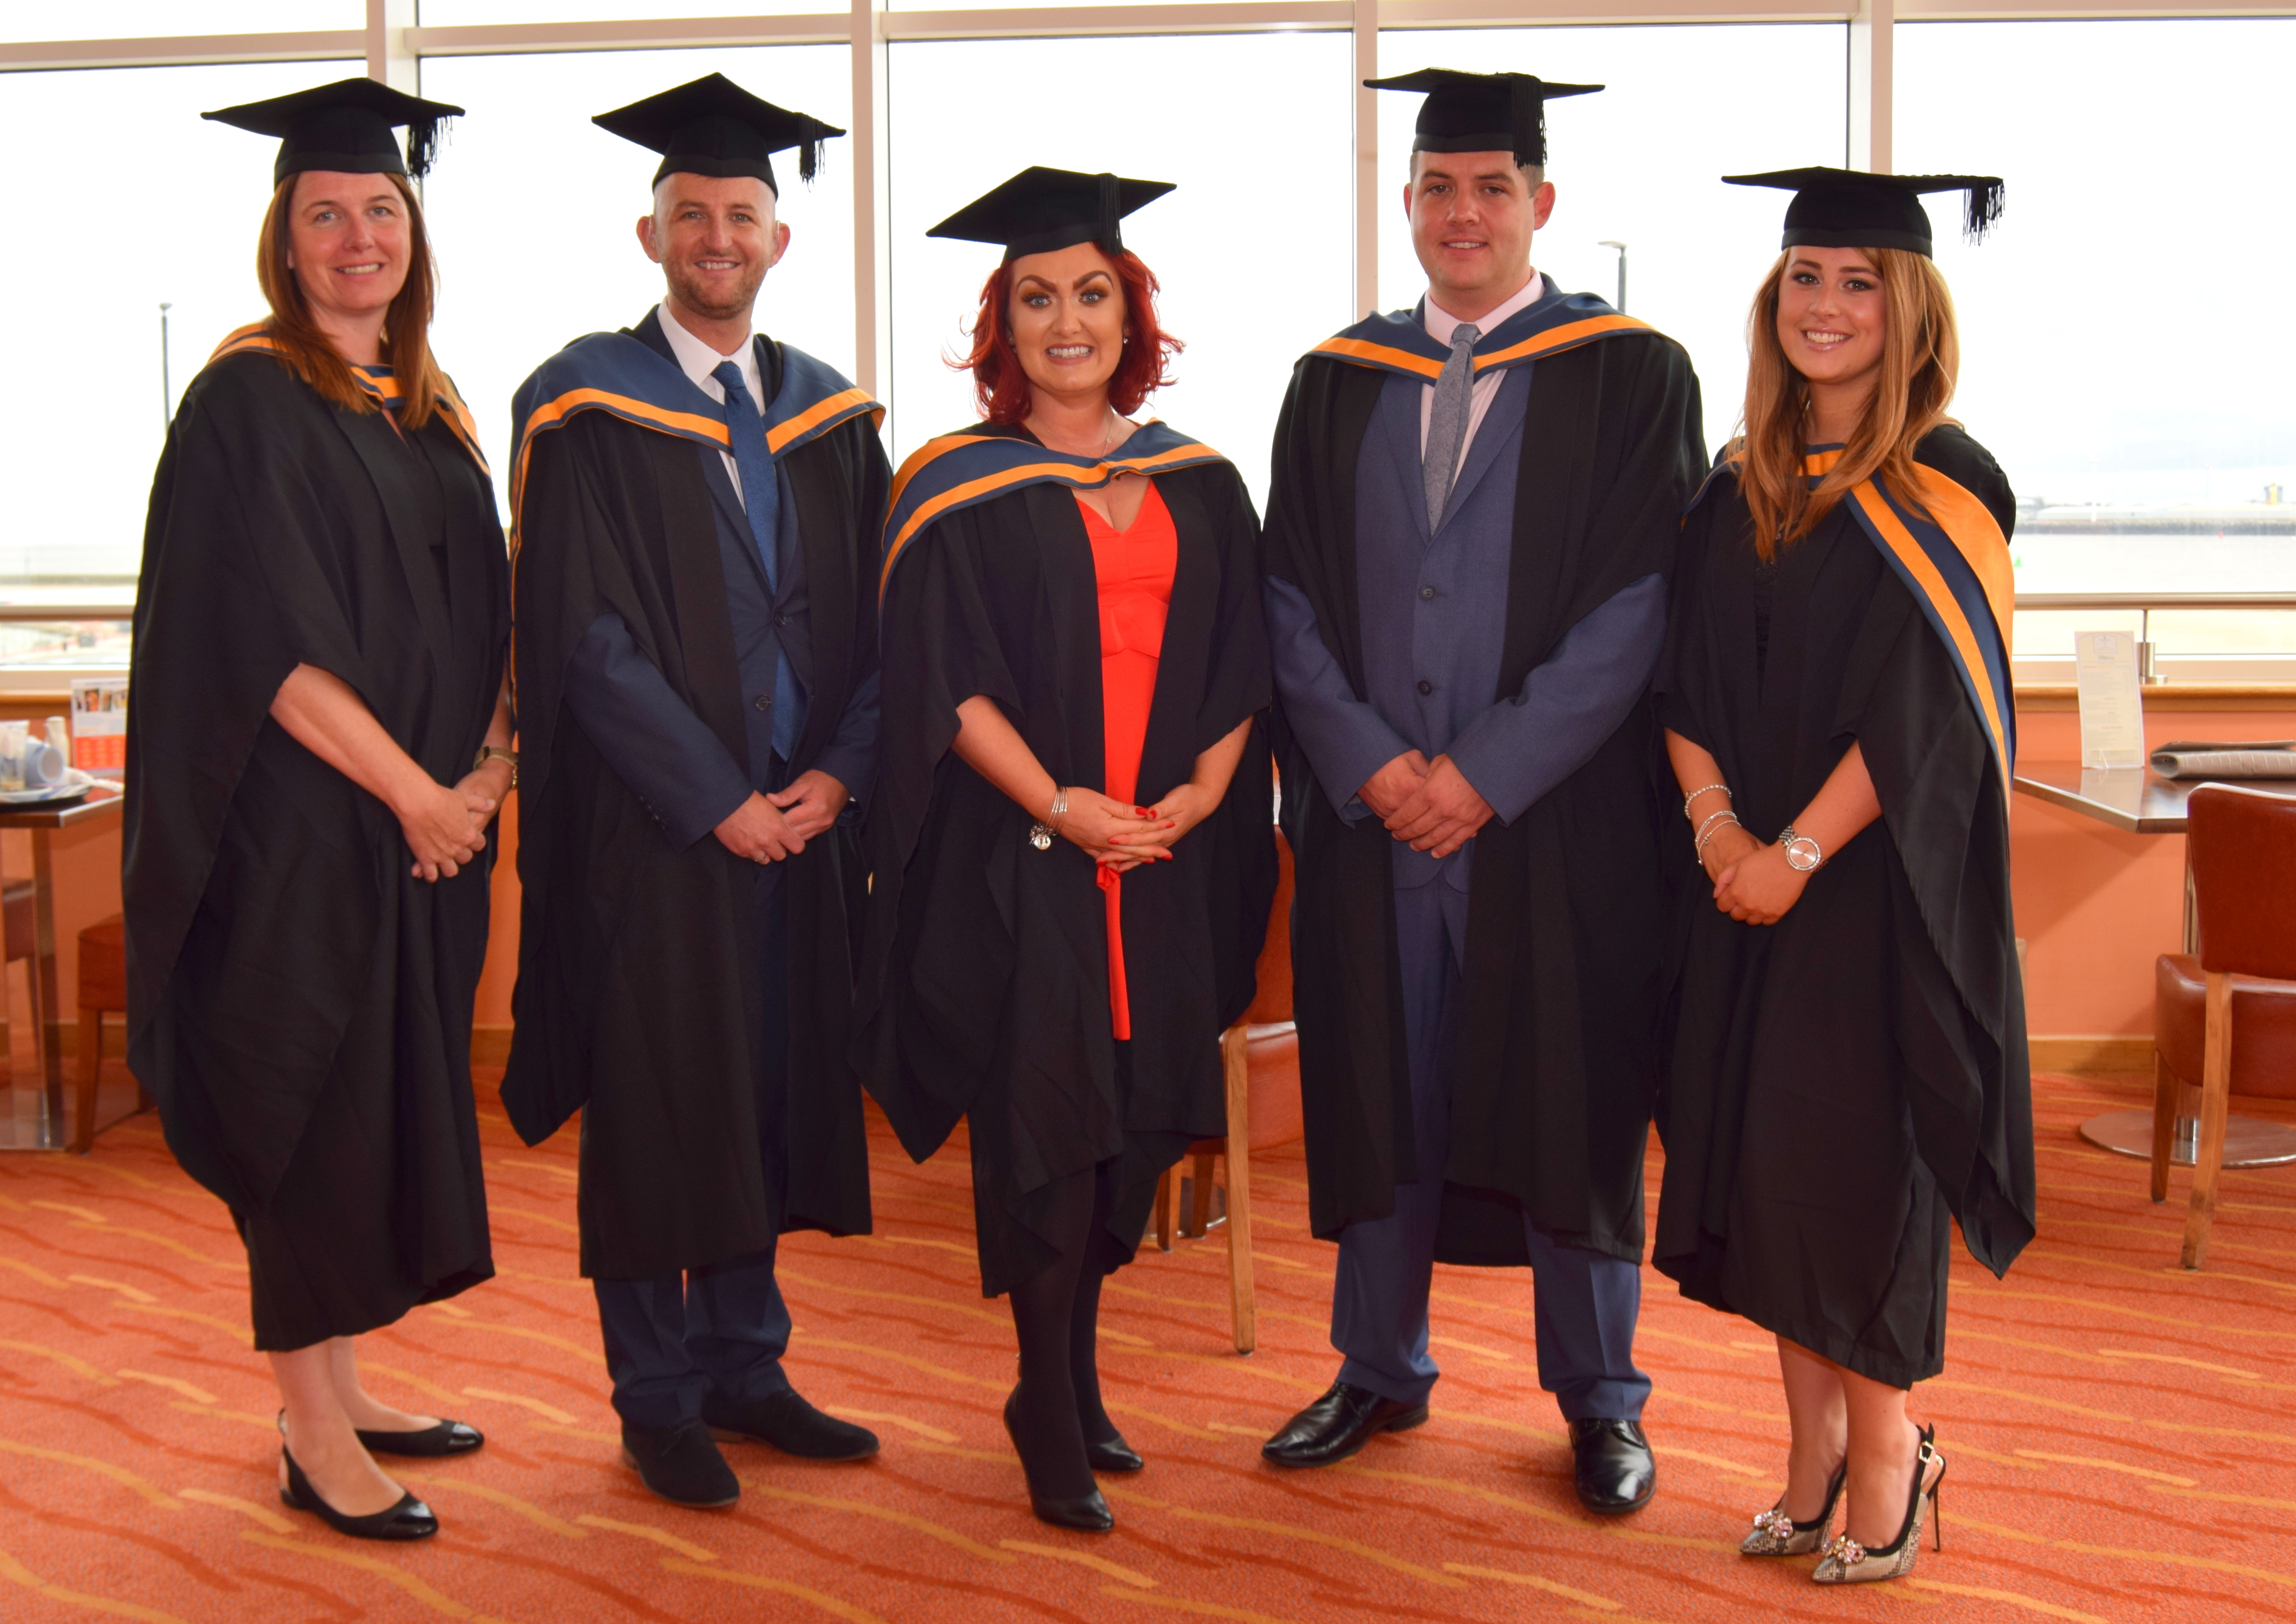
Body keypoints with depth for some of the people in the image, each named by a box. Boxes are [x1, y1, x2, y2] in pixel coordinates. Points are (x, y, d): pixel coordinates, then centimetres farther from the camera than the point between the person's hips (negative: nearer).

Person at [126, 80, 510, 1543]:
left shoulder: (432, 415, 14)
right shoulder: (249, 402, -9)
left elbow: (486, 617, 13)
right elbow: (265, 641, -16)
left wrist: (490, 766, -3)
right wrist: (413, 790, -16)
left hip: (427, 821, 7)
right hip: (302, 830, -7)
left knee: (390, 1101, 12)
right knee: (310, 1104, 0)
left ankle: (341, 1387, 26)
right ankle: (313, 1435, 12)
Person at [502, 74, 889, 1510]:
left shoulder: (832, 418, 11)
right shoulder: (586, 408, -4)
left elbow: (874, 622, 8)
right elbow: (589, 638, -11)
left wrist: (834, 776, -7)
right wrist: (716, 801, -14)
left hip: (800, 814, 5)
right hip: (653, 825, -4)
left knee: (771, 1088, 11)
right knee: (656, 1104, 3)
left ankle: (742, 1364, 25)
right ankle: (658, 1399, 16)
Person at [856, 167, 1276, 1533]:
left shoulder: (1200, 485, 12)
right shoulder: (959, 493, -1)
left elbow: (1240, 667, 10)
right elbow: (945, 681, -8)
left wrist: (1201, 791, -5)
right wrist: (1056, 803, -18)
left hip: (1168, 862, 4)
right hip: (1018, 861, -4)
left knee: (1135, 1122, 9)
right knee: (1044, 1127, -4)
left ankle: (1070, 1381, 27)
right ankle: (1054, 1416, 10)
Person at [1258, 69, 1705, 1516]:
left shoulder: (1632, 377, -1)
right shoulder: (1337, 386, 9)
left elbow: (1633, 609, -8)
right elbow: (1295, 601, 5)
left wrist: (1486, 771, -15)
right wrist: (1367, 760, -10)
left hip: (1555, 820, -3)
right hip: (1370, 812, 3)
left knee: (1571, 1105, 6)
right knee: (1379, 1092, 11)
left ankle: (1599, 1397, 22)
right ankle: (1383, 1370, 28)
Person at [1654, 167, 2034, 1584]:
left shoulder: (1943, 486, -8)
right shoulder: (1741, 491, 10)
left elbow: (1923, 711, -15)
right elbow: (1689, 683, 7)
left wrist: (1799, 852, -17)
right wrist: (1715, 822, -9)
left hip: (1882, 888, -5)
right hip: (1753, 880, 6)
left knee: (1853, 1155, -1)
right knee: (1764, 1152, 8)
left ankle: (1885, 1449, 17)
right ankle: (1815, 1453, 22)